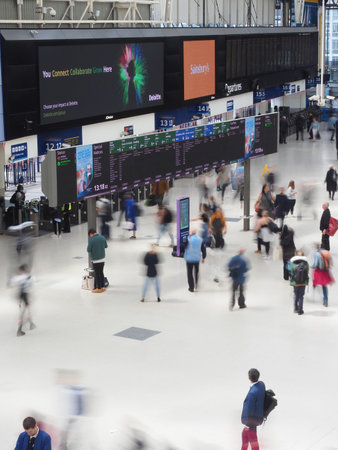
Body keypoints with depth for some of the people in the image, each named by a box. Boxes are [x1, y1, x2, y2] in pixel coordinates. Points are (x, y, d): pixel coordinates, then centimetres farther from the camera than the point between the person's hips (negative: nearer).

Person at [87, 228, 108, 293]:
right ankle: (102, 287, 23)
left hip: (95, 260, -6)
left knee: (97, 274, 4)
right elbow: (106, 246, 12)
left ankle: (98, 288, 10)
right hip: (102, 259, 6)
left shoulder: (91, 240, -19)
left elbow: (88, 250, -14)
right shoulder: (102, 238, -1)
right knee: (101, 273, 16)